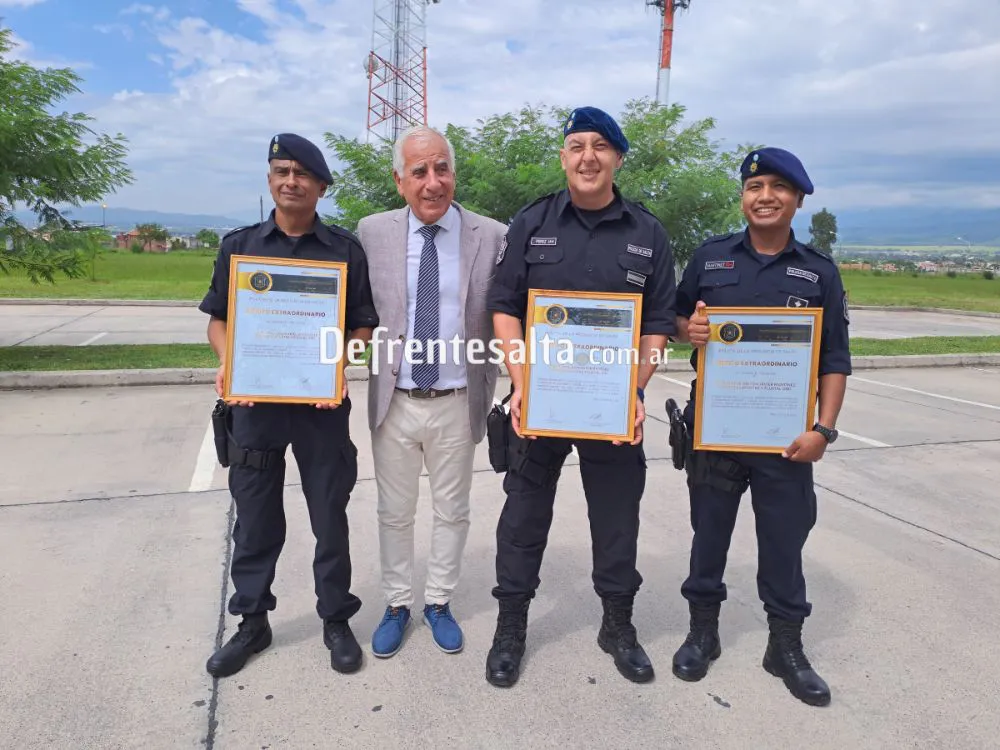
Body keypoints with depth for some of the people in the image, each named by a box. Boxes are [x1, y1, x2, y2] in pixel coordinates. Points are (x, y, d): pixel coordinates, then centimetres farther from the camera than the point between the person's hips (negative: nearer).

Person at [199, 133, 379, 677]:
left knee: (330, 516, 9)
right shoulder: (238, 245, 6)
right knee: (255, 519, 12)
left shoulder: (346, 249, 1)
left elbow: (363, 326, 2)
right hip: (254, 402, 2)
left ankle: (336, 620, 27)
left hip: (322, 403, -1)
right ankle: (252, 622, 30)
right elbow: (218, 319, 9)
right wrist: (226, 362, -10)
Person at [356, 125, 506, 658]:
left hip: (457, 405, 0)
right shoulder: (372, 233, -3)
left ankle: (438, 603, 36)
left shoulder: (493, 237, -6)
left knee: (452, 512, 15)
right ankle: (396, 606, 36)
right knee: (394, 513, 16)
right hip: (393, 402, 1)